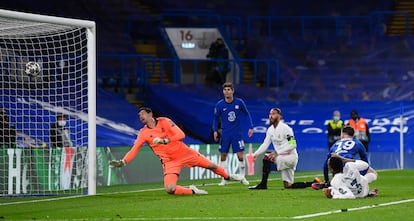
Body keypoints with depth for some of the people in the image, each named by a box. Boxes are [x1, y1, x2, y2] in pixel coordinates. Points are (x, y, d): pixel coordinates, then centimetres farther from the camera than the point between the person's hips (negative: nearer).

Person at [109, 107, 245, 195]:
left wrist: (164, 140, -32)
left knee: (211, 166, 12)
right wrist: (122, 162, -28)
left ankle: (228, 177, 41)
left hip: (184, 152, 0)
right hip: (169, 161, 0)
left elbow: (181, 135, -18)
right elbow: (134, 150, -11)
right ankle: (192, 191, 1)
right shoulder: (143, 134, -5)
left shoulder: (164, 122, -10)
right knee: (169, 189, -23)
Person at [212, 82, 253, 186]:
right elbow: (216, 118, 9)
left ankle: (242, 177, 12)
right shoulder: (220, 104, -6)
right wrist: (215, 130, -1)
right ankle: (224, 179, 12)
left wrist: (250, 127, 3)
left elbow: (246, 114, 8)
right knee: (223, 156, 2)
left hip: (237, 133, -1)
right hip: (225, 134, 1)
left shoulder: (239, 102, -6)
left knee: (240, 157, -5)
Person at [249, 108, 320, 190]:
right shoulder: (270, 129, 8)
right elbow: (265, 145, 8)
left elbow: (293, 145, -21)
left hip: (291, 156, -8)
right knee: (288, 185, 5)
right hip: (282, 157, 8)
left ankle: (263, 184, -20)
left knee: (267, 158, -24)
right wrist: (256, 154, -9)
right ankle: (314, 183, 13)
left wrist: (277, 152, -27)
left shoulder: (285, 128, -16)